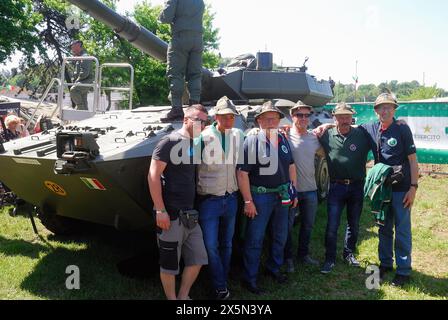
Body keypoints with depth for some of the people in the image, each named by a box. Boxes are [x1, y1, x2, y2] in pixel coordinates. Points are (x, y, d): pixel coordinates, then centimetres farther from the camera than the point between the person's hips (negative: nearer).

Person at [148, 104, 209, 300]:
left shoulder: (196, 145, 12)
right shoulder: (170, 141, -10)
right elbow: (153, 175, -16)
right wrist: (160, 211, -20)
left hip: (189, 214, 8)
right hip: (170, 215, -7)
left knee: (197, 260, 13)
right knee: (169, 263, 7)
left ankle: (183, 296, 31)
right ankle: (172, 298, 26)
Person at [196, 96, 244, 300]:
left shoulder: (239, 135, 2)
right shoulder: (203, 137, -13)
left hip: (231, 199, 4)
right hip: (209, 200, -4)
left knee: (226, 244, 15)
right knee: (211, 246, -3)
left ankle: (223, 282, 33)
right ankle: (221, 288, 14)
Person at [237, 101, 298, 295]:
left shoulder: (283, 140, 7)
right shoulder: (252, 141, -13)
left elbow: (291, 166, 17)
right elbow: (242, 173, -16)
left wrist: (294, 191, 13)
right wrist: (248, 201, -17)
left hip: (282, 195, 7)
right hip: (260, 196, -6)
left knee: (280, 236, 19)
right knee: (254, 240, 1)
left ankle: (274, 268, 40)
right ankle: (249, 279, 15)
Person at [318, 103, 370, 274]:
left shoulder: (362, 135, -2)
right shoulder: (327, 136, -2)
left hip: (357, 186, 2)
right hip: (336, 186, -1)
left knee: (354, 224, 16)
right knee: (332, 226, 0)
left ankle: (349, 253, 36)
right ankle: (330, 259, 14)